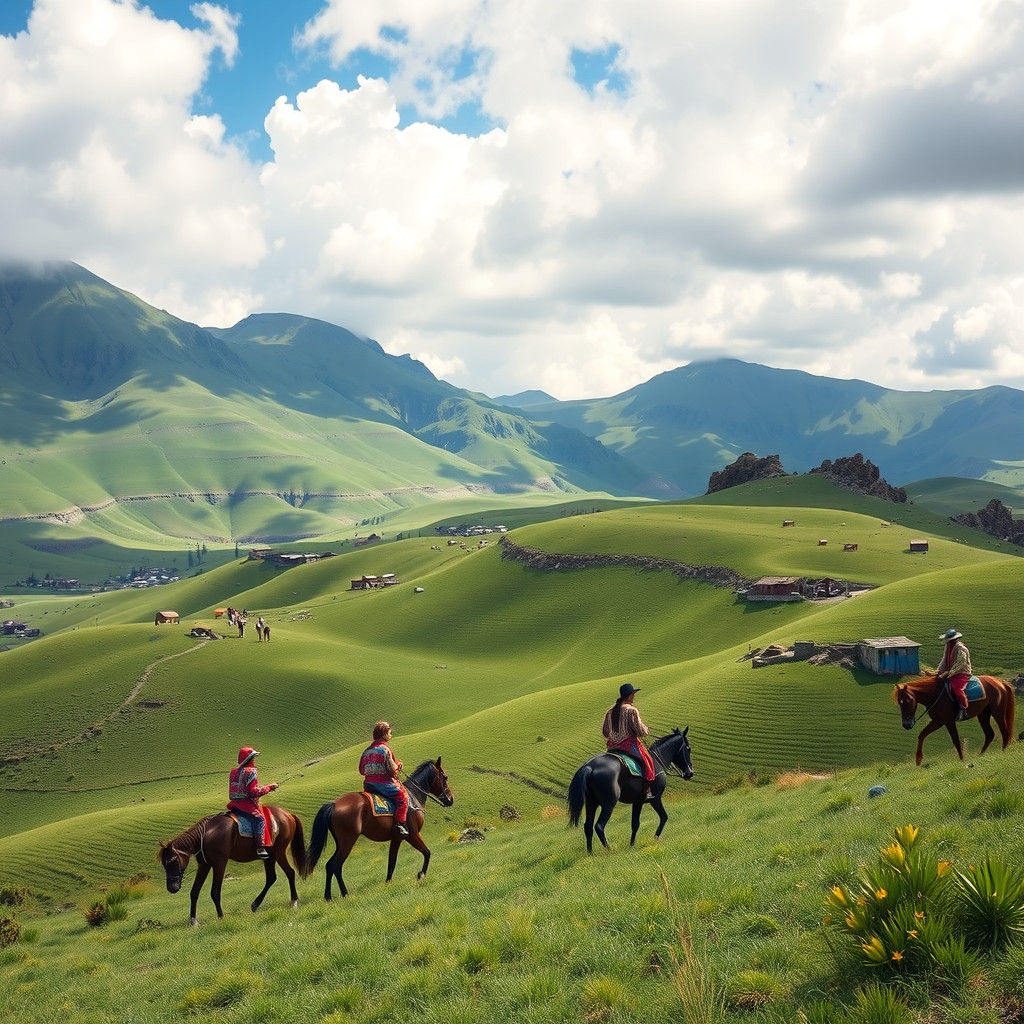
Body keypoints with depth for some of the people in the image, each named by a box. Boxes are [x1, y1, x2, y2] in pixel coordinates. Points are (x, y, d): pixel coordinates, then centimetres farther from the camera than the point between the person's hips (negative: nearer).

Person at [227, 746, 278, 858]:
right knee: (259, 819, -19)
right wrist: (268, 788, -7)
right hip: (246, 805, -9)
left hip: (234, 804, 10)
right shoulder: (250, 772, -10)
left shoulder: (233, 772, 18)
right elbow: (254, 791, -17)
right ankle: (260, 847, -34)